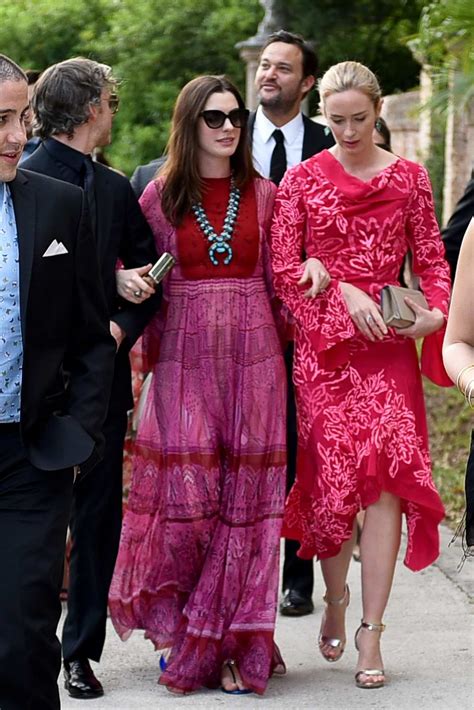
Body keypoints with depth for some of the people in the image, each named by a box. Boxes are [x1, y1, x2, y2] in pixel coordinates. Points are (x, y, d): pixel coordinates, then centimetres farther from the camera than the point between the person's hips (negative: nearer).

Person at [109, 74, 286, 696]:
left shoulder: (262, 194, 8)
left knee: (245, 496, -1)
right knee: (187, 492, -6)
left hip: (252, 355, 1)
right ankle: (176, 625, 13)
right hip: (184, 356, -1)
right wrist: (147, 350, -1)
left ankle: (232, 645, 6)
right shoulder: (161, 195, 4)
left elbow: (277, 280, 13)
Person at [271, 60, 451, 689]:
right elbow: (282, 268, 3)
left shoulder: (409, 177, 9)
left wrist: (435, 312, -9)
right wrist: (342, 290, -10)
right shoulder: (303, 178, 6)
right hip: (323, 346, 0)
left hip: (388, 344, 0)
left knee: (386, 474, -11)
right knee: (333, 477, -3)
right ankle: (335, 602, 21)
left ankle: (370, 630, -7)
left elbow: (432, 259, 10)